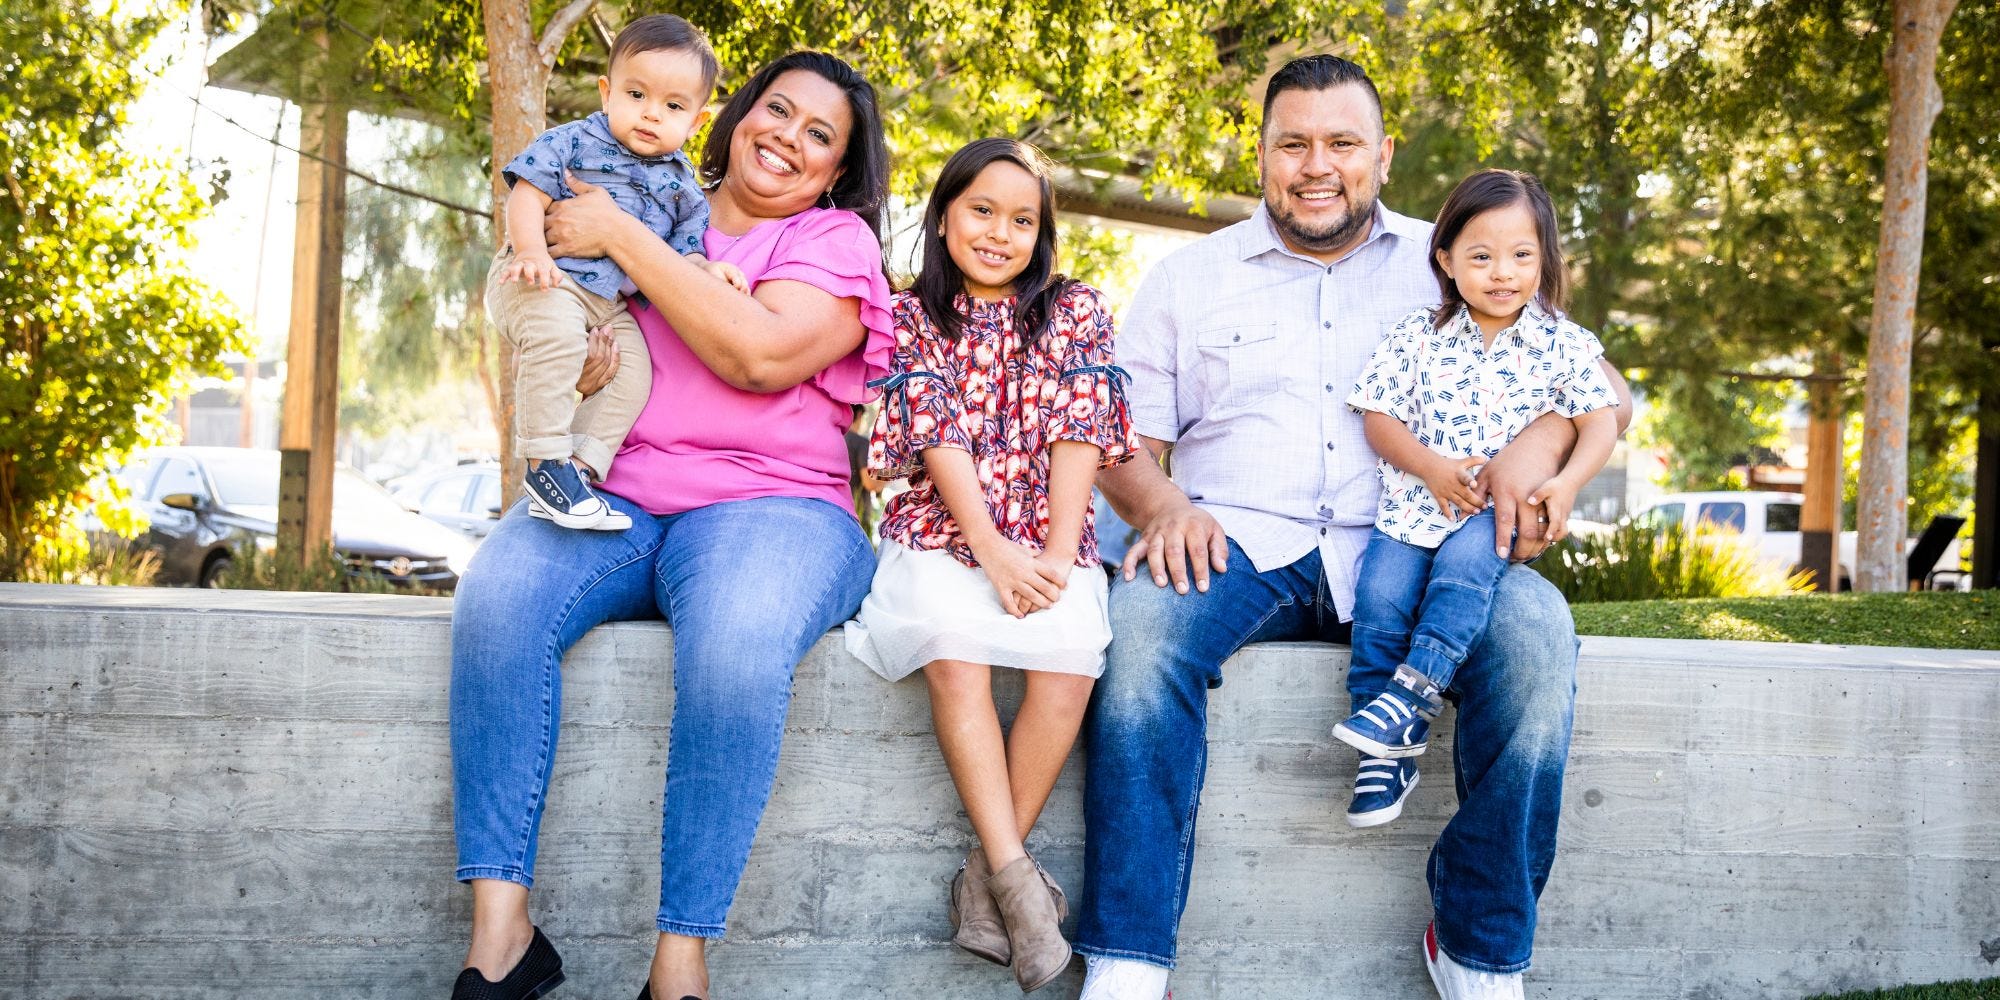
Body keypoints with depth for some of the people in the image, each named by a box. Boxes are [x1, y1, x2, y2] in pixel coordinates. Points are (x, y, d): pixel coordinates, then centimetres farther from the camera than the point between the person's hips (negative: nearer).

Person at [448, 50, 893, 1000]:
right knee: (495, 595, -29)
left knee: (737, 646, -37)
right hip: (607, 501, 3)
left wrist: (622, 237, -8)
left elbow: (761, 353, -12)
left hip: (766, 504, -3)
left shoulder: (836, 241, 8)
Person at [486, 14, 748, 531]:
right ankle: (546, 462, -26)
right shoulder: (575, 141, -2)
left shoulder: (681, 185, 12)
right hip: (546, 278, -6)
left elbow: (682, 250, 13)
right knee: (557, 332, -33)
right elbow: (528, 193, -8)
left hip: (612, 302, 6)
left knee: (632, 372, -13)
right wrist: (532, 250, -24)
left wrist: (709, 269, -9)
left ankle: (579, 465, -11)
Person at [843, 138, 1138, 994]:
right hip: (940, 536, -1)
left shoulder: (1076, 311, 11)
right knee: (952, 642, -33)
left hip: (1046, 544, 1)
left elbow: (1080, 430, 0)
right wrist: (991, 550, -18)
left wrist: (1054, 556, -14)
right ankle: (1017, 877, -32)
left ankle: (986, 883, -21)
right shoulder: (913, 318, 9)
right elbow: (937, 438, -4)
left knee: (1072, 647, -30)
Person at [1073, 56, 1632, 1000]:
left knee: (1534, 628, -30)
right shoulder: (1190, 277, 18)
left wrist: (1540, 440, -11)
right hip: (1236, 542, 0)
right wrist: (1162, 505, -11)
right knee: (1140, 621, -33)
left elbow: (1598, 384, 13)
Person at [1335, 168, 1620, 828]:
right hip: (1413, 501, 1)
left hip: (1500, 509, -1)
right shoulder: (1418, 336, 6)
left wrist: (1565, 484, -18)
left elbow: (1599, 424, 1)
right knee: (1380, 594, -21)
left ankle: (1414, 690, -32)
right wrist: (1430, 466, -13)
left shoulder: (1562, 344, 4)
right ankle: (1386, 750, -13)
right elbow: (1379, 418, 4)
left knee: (1464, 562, -34)